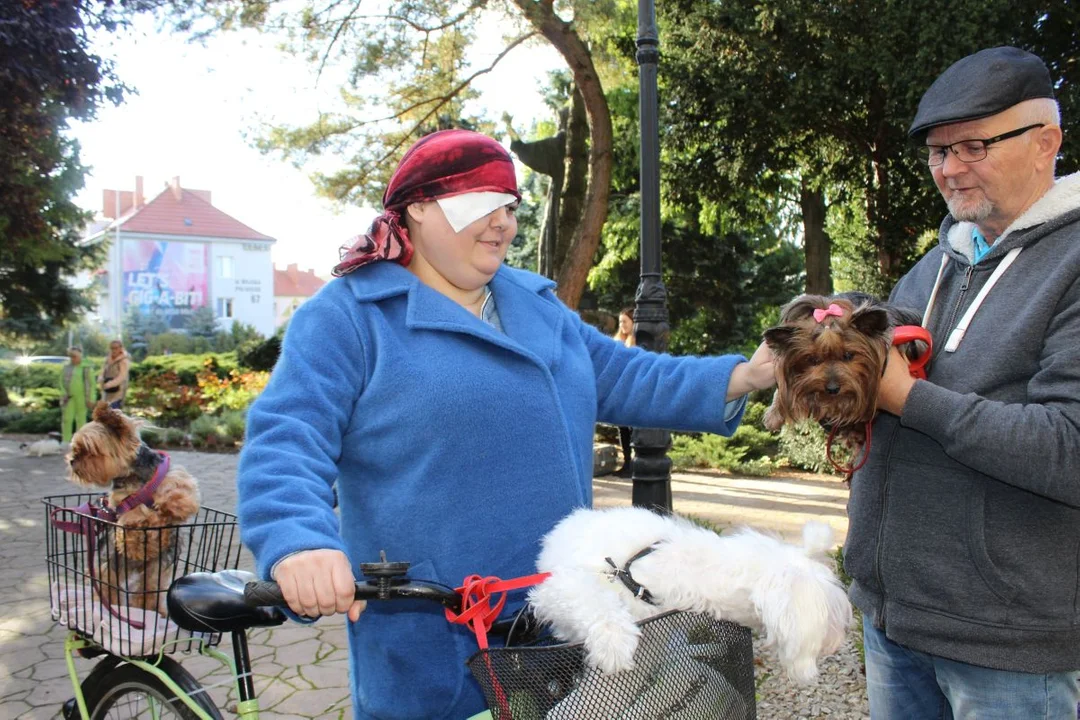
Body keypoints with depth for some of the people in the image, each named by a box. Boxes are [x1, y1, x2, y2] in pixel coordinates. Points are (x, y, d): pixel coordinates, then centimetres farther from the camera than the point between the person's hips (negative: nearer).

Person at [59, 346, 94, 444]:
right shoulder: (66, 367, 5)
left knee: (81, 419, 5)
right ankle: (65, 441, 5)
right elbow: (61, 381, 10)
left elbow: (92, 384, -3)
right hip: (69, 397, 2)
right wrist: (64, 394, -3)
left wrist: (90, 399, -6)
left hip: (82, 397, -2)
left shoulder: (86, 368, -4)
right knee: (67, 418, -1)